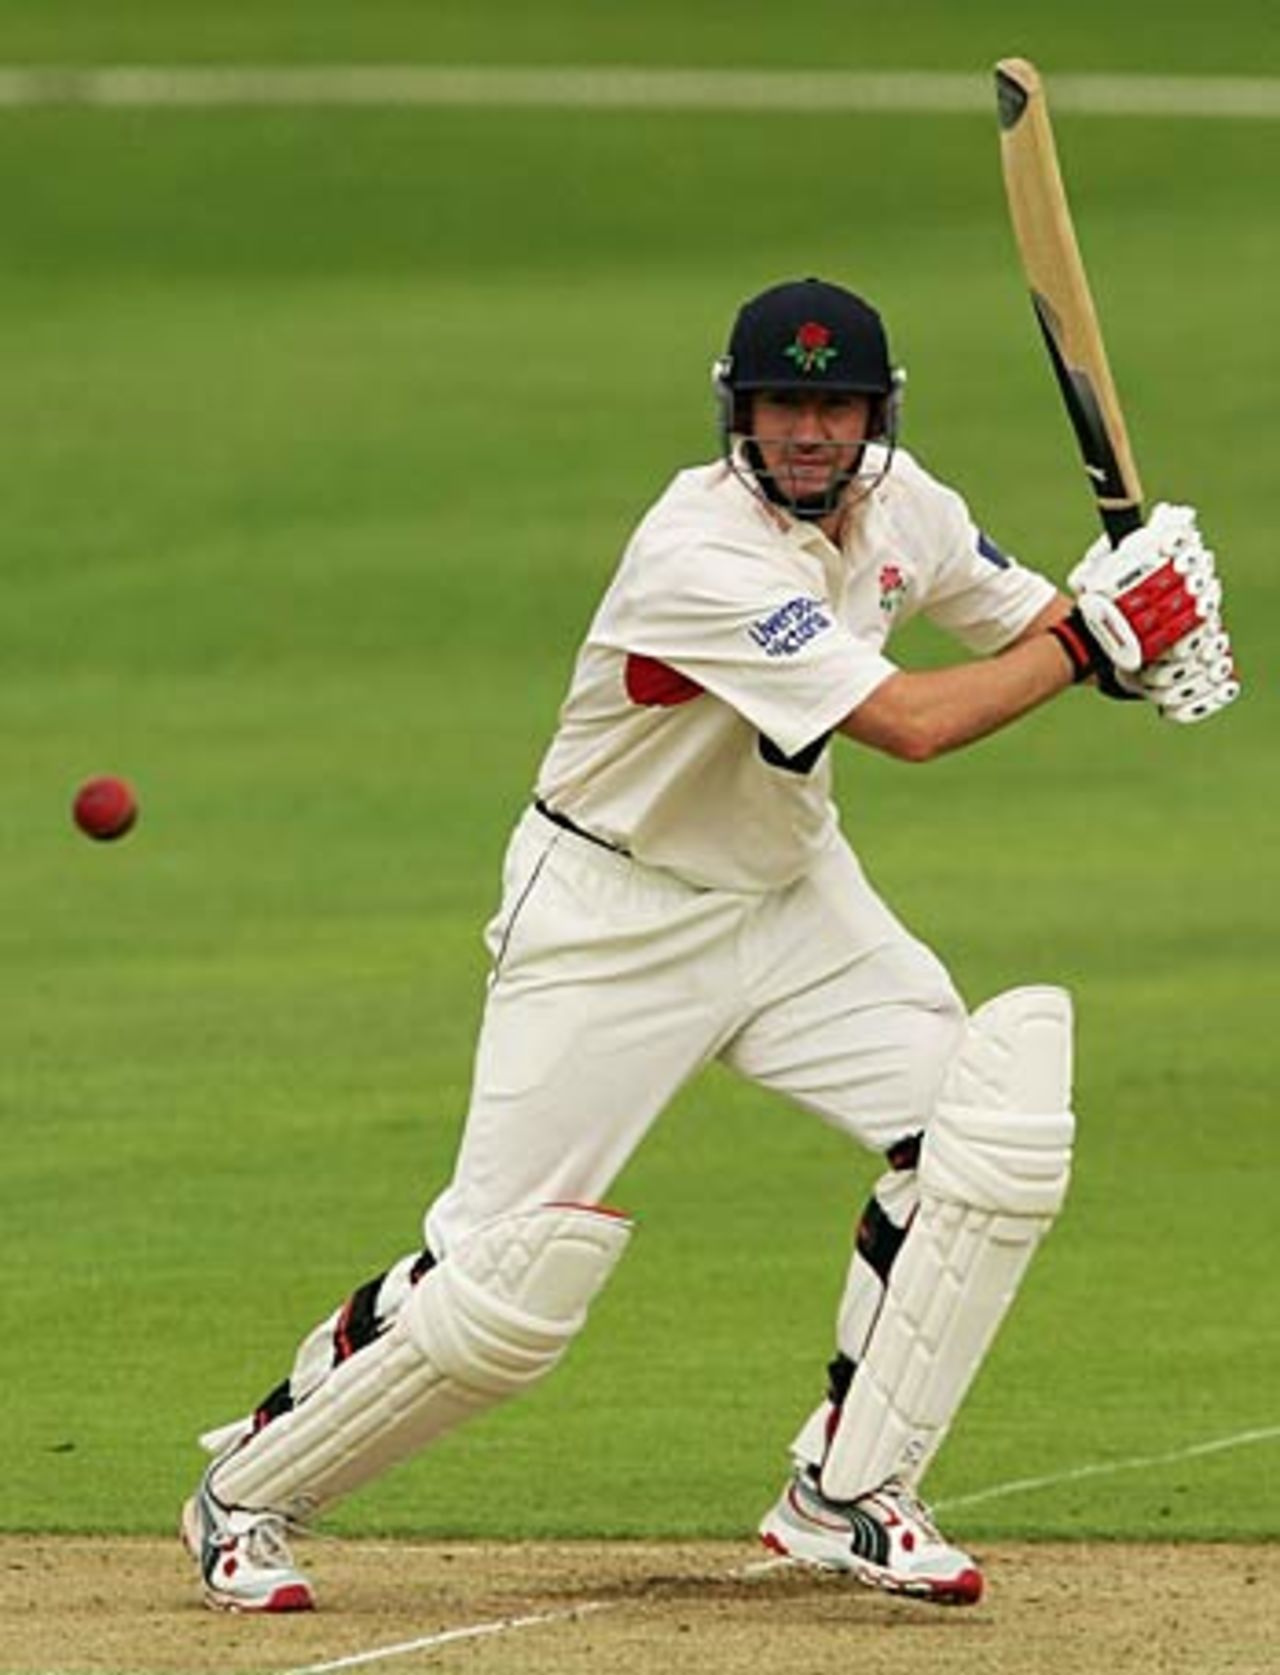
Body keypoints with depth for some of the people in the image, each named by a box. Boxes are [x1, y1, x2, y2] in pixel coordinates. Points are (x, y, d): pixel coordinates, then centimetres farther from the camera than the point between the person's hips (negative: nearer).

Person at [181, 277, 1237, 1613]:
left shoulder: (896, 507, -4)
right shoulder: (705, 559, -29)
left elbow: (1024, 619, 10)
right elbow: (913, 724, -32)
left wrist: (1143, 641, -12)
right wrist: (1091, 639, -22)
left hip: (791, 896, 7)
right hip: (613, 918, -7)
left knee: (995, 1122, -12)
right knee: (505, 1290, -8)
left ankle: (845, 1496, 0)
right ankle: (250, 1490, 15)